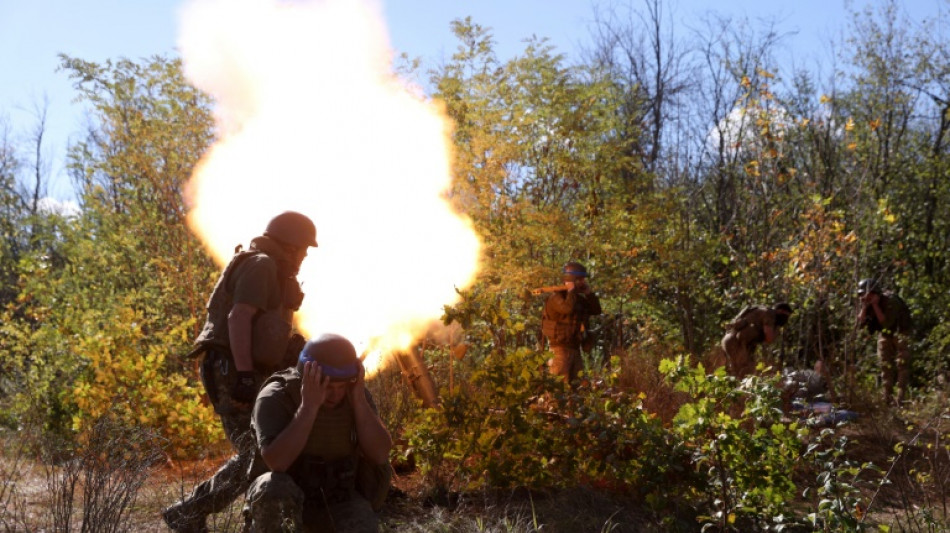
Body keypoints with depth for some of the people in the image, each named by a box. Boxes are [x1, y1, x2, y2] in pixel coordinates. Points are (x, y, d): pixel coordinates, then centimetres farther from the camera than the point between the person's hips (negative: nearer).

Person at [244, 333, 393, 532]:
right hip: (284, 500, -2)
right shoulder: (275, 397, -22)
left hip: (338, 498, 2)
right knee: (275, 488, -37)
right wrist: (308, 406, -39)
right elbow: (276, 463, -36)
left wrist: (358, 399, -29)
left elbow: (380, 455, -20)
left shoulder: (357, 394, -10)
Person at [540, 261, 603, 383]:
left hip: (574, 347, 9)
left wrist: (589, 293, 5)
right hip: (560, 347, -9)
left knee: (575, 380, 13)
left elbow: (596, 310, 14)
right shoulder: (556, 297, -11)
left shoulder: (579, 298, 16)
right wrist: (571, 291, -15)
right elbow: (567, 308, -31)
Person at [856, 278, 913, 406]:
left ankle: (901, 398, -12)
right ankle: (887, 399, 14)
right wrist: (864, 307, -31)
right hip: (884, 334, 6)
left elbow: (886, 323, -37)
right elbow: (860, 323, -18)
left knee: (901, 364, -13)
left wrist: (875, 305, -39)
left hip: (899, 332, -6)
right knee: (885, 366, 7)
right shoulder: (866, 304, -13)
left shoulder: (890, 301, -31)